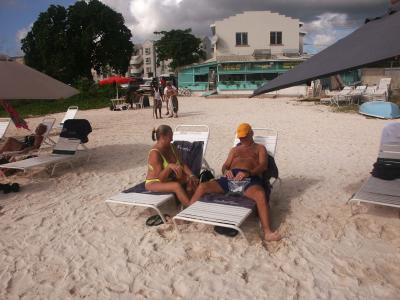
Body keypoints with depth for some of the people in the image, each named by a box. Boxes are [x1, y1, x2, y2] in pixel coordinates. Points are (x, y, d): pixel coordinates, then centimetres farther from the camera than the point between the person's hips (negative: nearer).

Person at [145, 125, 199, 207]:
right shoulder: (155, 153, -25)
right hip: (154, 183, -8)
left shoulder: (171, 147, -2)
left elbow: (182, 164, -2)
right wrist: (170, 166, -44)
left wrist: (191, 175, -17)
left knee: (190, 179, -8)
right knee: (177, 186, -33)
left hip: (169, 179, 8)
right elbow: (161, 179, -28)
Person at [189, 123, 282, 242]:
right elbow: (224, 166, 23)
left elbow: (263, 165, 4)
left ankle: (267, 232, -39)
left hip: (250, 179, -3)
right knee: (202, 186, -18)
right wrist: (226, 171, -5)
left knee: (260, 194, -38)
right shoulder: (234, 149, 34)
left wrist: (247, 173, -16)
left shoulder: (260, 148, 23)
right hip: (230, 178, 4)